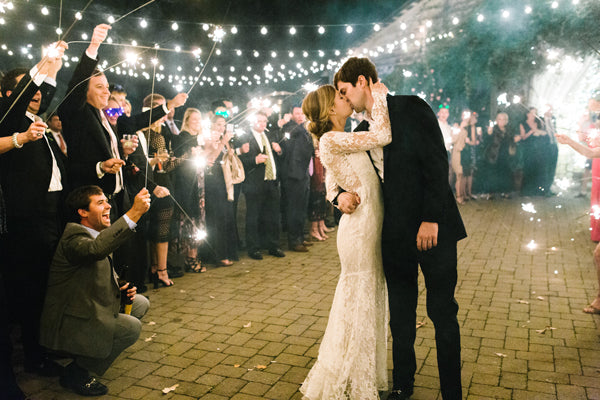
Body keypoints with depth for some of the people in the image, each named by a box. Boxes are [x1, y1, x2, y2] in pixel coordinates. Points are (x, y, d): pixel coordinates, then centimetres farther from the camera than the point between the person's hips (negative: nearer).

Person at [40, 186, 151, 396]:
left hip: (89, 310, 10)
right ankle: (76, 372, -4)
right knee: (132, 327, -22)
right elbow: (95, 249, -47)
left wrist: (120, 288, -2)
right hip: (67, 322, -10)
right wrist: (133, 214, -48)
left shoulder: (97, 234, 8)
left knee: (140, 302, 11)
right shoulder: (74, 235, -22)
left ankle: (87, 351, 16)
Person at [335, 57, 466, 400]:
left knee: (443, 313, 4)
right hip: (395, 234, 6)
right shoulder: (362, 132, 13)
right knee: (401, 317, 14)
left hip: (433, 228, -5)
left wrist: (431, 219, -17)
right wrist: (342, 194, -6)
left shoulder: (410, 108, -5)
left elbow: (437, 162, -11)